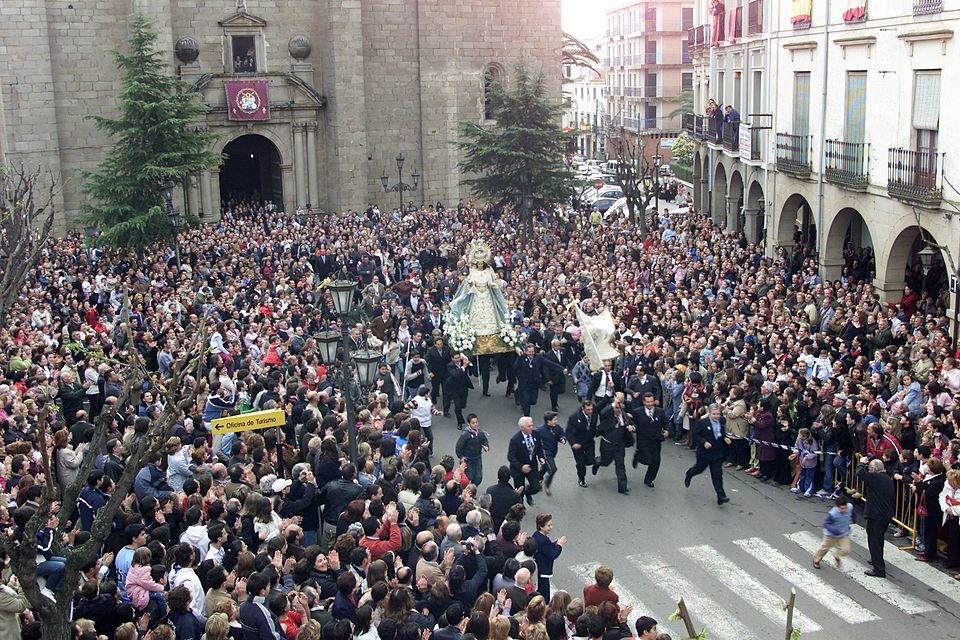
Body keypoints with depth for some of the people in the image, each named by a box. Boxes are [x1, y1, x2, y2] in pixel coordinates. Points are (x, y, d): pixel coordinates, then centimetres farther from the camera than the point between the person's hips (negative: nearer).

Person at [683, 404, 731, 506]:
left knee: (717, 475, 2)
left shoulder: (721, 421, -1)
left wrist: (725, 438, -2)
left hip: (717, 453, 3)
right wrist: (704, 442, -24)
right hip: (704, 452, -3)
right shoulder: (702, 422, -17)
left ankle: (721, 496, -1)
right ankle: (689, 475, 52)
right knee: (699, 468, 17)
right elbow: (695, 435, -12)